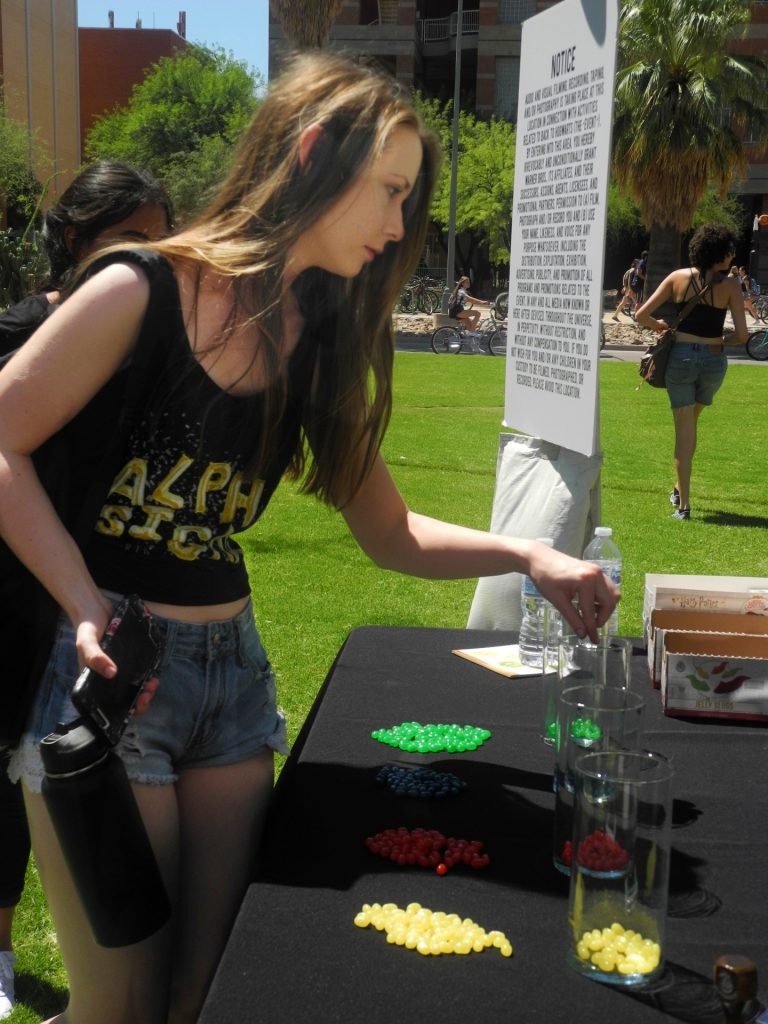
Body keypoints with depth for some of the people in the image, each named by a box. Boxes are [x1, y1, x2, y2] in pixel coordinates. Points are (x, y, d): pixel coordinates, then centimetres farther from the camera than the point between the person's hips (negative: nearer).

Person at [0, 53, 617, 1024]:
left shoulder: (322, 344, 7)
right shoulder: (146, 291, -11)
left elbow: (387, 533, 11)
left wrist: (527, 555, -2)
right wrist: (91, 610, -21)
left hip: (233, 671, 6)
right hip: (110, 672, -6)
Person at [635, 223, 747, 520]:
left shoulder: (678, 277, -2)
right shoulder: (730, 284, -7)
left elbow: (641, 315, -4)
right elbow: (742, 336, -10)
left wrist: (659, 326, 16)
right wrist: (724, 336, 12)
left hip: (680, 356, 0)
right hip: (713, 359, 0)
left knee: (685, 428, 6)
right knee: (692, 418, 24)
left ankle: (683, 504, 5)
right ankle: (680, 488, 31)